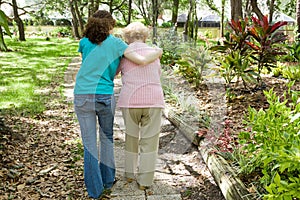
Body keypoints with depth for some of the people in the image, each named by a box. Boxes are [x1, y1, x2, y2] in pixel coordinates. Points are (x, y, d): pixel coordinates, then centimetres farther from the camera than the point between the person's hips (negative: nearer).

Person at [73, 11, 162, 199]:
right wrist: (157, 53, 14)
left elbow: (102, 68, 11)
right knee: (107, 137, 21)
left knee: (89, 143, 8)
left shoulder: (84, 43, 6)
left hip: (83, 97, 1)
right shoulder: (115, 43, 1)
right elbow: (142, 61, -5)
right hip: (105, 97, -1)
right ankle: (107, 179, 31)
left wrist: (121, 64, 21)